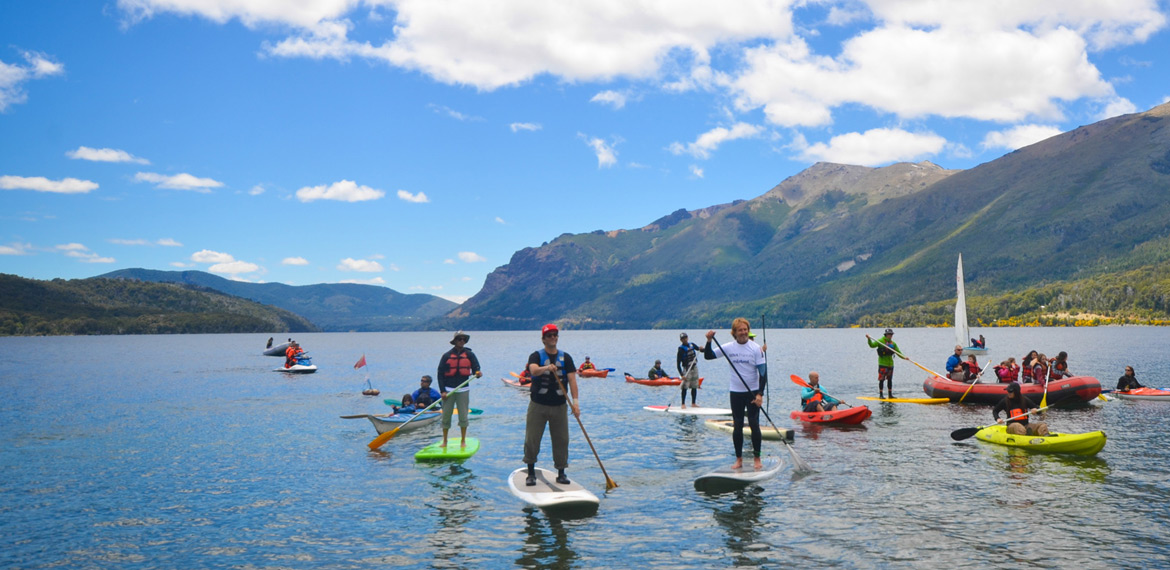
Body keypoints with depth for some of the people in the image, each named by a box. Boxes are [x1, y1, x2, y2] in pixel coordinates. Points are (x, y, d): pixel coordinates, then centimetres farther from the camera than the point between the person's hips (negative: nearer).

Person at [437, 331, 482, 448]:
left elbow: (476, 367, -1)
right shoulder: (446, 356, 2)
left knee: (463, 416, 1)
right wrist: (442, 391, -7)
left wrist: (478, 373, -26)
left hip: (463, 390, 0)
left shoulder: (469, 355, 4)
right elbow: (440, 374, 1)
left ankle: (463, 441, 13)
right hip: (448, 390, 0)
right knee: (446, 416, 1)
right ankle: (444, 441, 14)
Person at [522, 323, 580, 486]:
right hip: (538, 405, -2)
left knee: (561, 440, 4)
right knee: (532, 440, -1)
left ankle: (561, 473, 17)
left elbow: (572, 379, -4)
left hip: (559, 406, 2)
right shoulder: (536, 356, 0)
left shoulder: (565, 357, 6)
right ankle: (531, 474, 13)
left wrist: (575, 401, -16)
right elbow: (534, 370, -23)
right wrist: (547, 367, -44)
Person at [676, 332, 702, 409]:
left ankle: (693, 403, 17)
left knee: (694, 387, 9)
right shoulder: (681, 349, -11)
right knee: (685, 387, -8)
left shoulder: (692, 344, 5)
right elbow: (678, 364, -13)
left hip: (694, 368, 6)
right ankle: (683, 404, -1)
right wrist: (681, 375, -20)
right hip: (686, 369, -6)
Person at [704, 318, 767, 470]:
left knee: (754, 425, -3)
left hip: (753, 392, -2)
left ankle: (757, 458, 9)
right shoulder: (728, 347, 0)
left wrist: (760, 394, -15)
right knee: (737, 426, 6)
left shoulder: (756, 348, -7)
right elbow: (708, 356, 3)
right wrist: (709, 341, -14)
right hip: (736, 392, 3)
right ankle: (739, 459, 15)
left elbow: (763, 372, -8)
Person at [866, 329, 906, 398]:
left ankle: (890, 395, 19)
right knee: (881, 379, -5)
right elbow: (872, 345, -13)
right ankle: (880, 394, 1)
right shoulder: (880, 341, -4)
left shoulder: (893, 344, 11)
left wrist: (904, 357, -8)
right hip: (882, 364, -6)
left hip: (890, 364, 6)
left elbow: (898, 352, 9)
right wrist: (869, 339, -30)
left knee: (890, 380, 12)